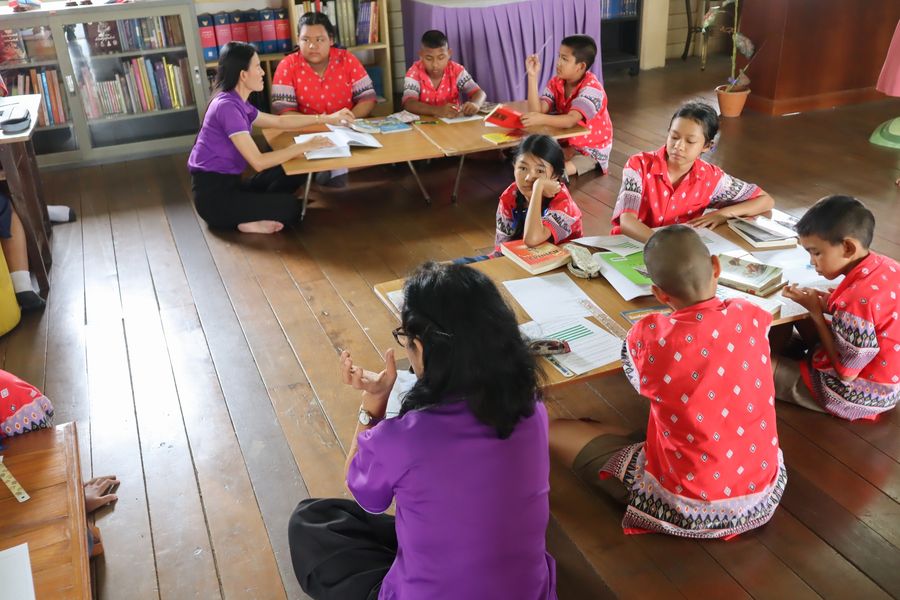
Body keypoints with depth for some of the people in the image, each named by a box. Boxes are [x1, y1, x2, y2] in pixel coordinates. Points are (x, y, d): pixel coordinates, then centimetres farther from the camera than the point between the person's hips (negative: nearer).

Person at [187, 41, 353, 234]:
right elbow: (258, 162, -25)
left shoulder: (237, 104, 10)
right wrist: (303, 147, -19)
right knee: (290, 207, -12)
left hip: (225, 184, 10)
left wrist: (327, 118, 22)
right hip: (213, 194, -10)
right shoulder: (227, 106, -20)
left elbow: (280, 121, 23)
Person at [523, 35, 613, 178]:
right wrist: (532, 76, -23)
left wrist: (541, 119, -52)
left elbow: (570, 120, -37)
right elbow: (536, 111, -18)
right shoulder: (556, 82, -3)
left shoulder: (591, 88, -22)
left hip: (591, 150, -6)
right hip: (565, 143, 6)